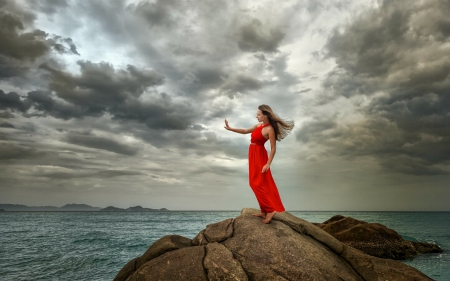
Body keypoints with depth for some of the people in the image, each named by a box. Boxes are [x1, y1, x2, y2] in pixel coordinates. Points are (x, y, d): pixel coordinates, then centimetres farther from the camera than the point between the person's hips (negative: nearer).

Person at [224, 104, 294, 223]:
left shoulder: (269, 129, -17)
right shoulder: (259, 126, 7)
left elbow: (273, 148, -18)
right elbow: (245, 131, 17)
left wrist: (268, 164, -22)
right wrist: (230, 128, 13)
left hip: (260, 156, -9)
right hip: (254, 156, 9)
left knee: (257, 184, -8)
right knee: (261, 184, 11)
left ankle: (270, 209, -5)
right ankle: (264, 211, 19)